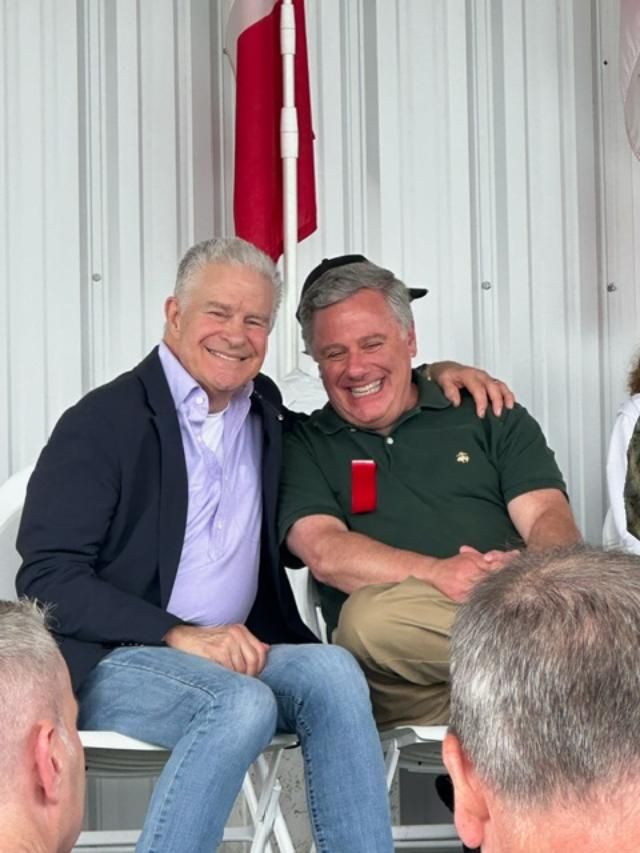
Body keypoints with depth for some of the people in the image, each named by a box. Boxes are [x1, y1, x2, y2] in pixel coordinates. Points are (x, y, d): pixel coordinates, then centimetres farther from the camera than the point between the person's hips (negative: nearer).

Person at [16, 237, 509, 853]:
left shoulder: (267, 416, 16)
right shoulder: (103, 422, -2)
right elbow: (46, 581, -9)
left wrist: (436, 376, 14)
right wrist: (179, 637, -20)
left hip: (235, 653, 5)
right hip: (111, 660, -5)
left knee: (331, 670, -26)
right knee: (243, 703, -34)